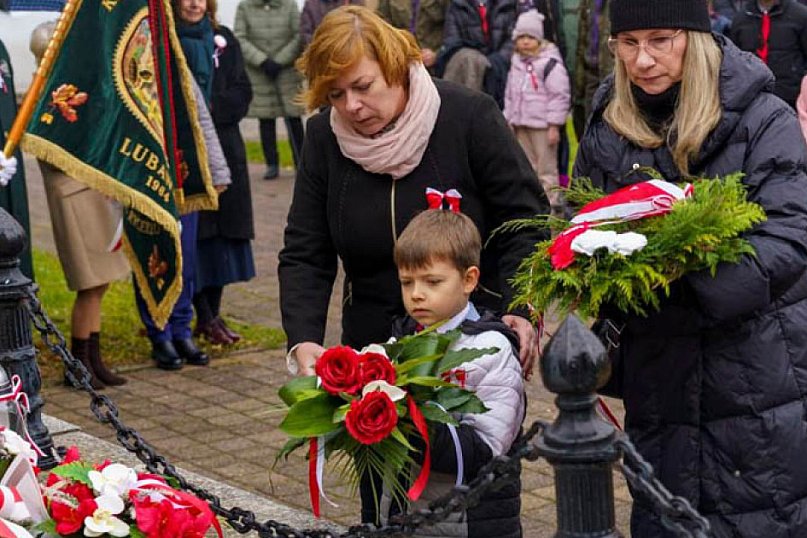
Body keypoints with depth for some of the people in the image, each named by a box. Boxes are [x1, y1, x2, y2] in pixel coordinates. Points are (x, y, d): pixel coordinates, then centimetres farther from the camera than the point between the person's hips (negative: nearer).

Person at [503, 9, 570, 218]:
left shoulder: (550, 63, -12)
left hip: (542, 125, -8)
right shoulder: (516, 62, 12)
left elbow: (559, 96, -14)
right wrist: (509, 120, 17)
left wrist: (554, 126, -16)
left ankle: (552, 206, 2)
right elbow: (510, 95, 20)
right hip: (521, 125, 8)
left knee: (546, 169, -4)